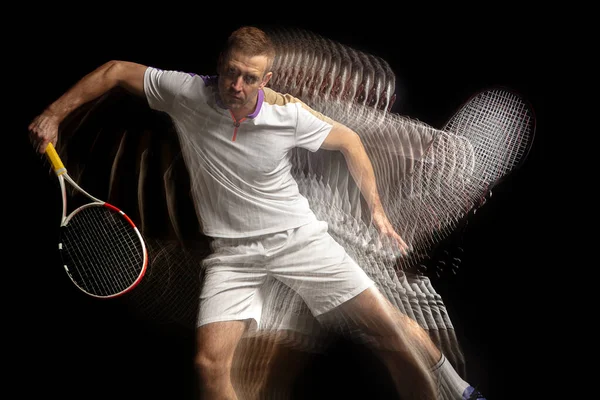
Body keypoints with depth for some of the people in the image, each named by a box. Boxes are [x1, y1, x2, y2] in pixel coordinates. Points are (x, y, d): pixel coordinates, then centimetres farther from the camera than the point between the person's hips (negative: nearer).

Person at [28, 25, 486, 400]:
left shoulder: (289, 114, -14)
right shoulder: (186, 93, -13)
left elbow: (349, 141, 5)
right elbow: (117, 70, 0)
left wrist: (376, 208, 4)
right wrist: (53, 114, -4)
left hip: (297, 235, 0)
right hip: (232, 251, 1)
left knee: (389, 324, -6)